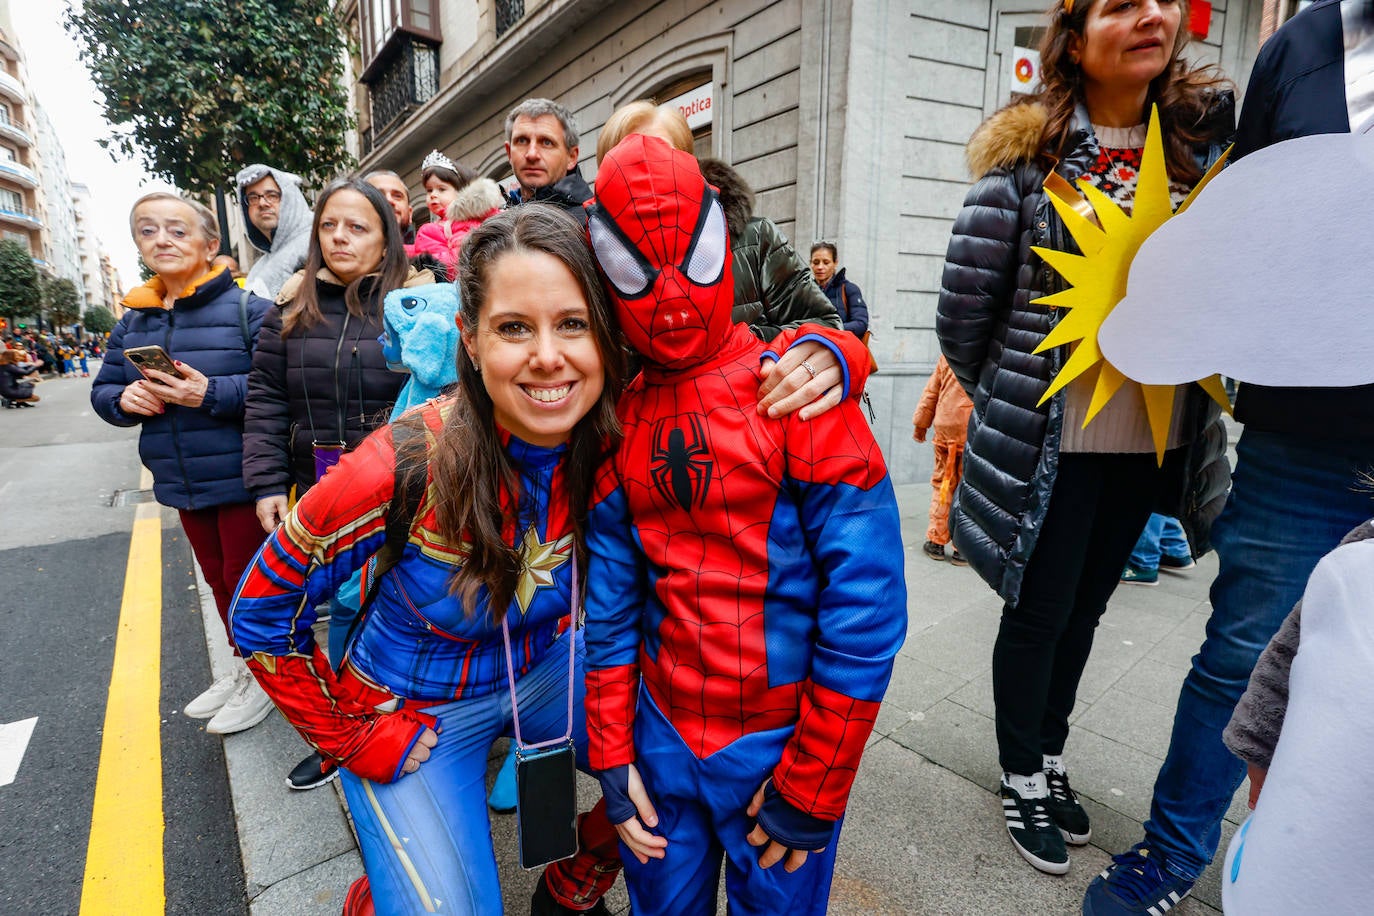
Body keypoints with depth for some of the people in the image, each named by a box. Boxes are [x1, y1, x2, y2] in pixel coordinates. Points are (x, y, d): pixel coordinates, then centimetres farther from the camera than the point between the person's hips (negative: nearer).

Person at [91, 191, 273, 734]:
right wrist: (124, 398, -9)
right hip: (183, 483, 7)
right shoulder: (133, 320, 9)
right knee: (218, 579, 20)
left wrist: (211, 393, -28)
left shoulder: (246, 308, -13)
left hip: (241, 478, -7)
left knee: (248, 578, 5)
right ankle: (242, 665, 39)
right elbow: (102, 390, 13)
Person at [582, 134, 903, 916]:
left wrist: (811, 788, -12)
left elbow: (867, 605, -16)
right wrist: (612, 756, 1)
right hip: (661, 736, 4)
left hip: (781, 741, -3)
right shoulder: (617, 416, -1)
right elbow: (608, 598, 2)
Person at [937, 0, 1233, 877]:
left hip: (1154, 437, 5)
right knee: (1040, 611, 7)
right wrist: (1005, 401, 3)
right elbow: (966, 302, -7)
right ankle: (1022, 777, 29)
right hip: (1053, 438, -4)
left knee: (1085, 607, 17)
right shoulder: (1029, 149, -8)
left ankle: (1050, 755, 38)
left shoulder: (1207, 131, 7)